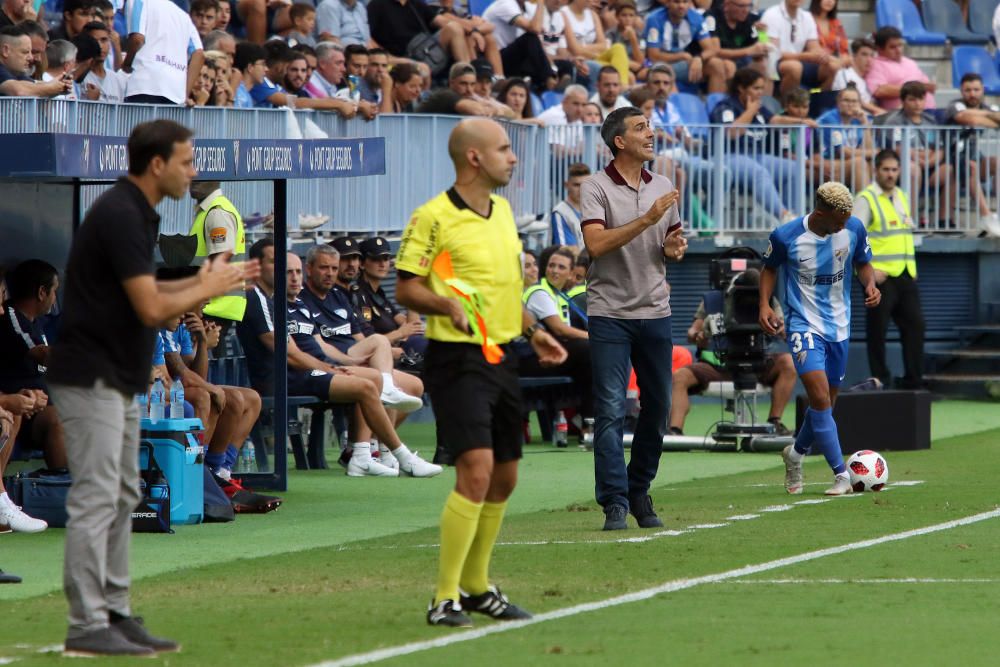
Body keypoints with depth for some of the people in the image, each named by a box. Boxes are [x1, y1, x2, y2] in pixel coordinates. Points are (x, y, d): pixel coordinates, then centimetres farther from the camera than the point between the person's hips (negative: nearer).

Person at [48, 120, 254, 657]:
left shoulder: (136, 213, 12)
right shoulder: (119, 215, -19)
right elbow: (151, 309, -22)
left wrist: (200, 283, 10)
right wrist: (206, 290, -6)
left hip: (118, 380, 11)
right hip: (91, 378, -11)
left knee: (122, 498, 12)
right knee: (95, 500, -9)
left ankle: (114, 616, 16)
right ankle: (86, 627, -8)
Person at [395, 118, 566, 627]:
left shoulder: (502, 210, 14)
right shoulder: (432, 217, -10)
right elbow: (406, 289, -10)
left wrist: (533, 331, 20)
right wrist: (445, 304, -27)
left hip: (502, 356, 8)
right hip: (458, 358, -8)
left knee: (503, 479, 12)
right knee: (477, 470, -19)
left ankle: (477, 587, 27)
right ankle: (444, 599, -14)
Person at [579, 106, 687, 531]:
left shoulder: (663, 188, 11)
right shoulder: (596, 188, -6)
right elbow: (596, 243, -19)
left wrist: (675, 248, -3)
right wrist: (648, 218, -23)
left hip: (655, 310, 5)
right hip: (609, 312, -5)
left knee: (657, 408, 7)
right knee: (611, 411, -8)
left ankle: (639, 492, 21)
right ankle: (615, 502, -8)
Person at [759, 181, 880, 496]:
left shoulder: (853, 229, -8)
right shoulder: (786, 236, -15)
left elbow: (863, 263, 10)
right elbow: (770, 268, 4)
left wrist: (870, 284, -11)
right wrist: (764, 305, -9)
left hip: (838, 326, 4)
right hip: (803, 325, -4)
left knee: (826, 402, 13)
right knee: (819, 395, -20)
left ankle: (795, 453, 40)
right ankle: (841, 475, -17)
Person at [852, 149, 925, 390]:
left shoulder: (902, 197, 16)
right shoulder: (866, 199, -7)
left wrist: (912, 267, 15)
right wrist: (868, 269, -20)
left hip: (905, 274, 7)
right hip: (880, 276, -7)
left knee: (915, 325, 2)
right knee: (877, 330, -2)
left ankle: (913, 381, 7)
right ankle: (881, 382, 5)